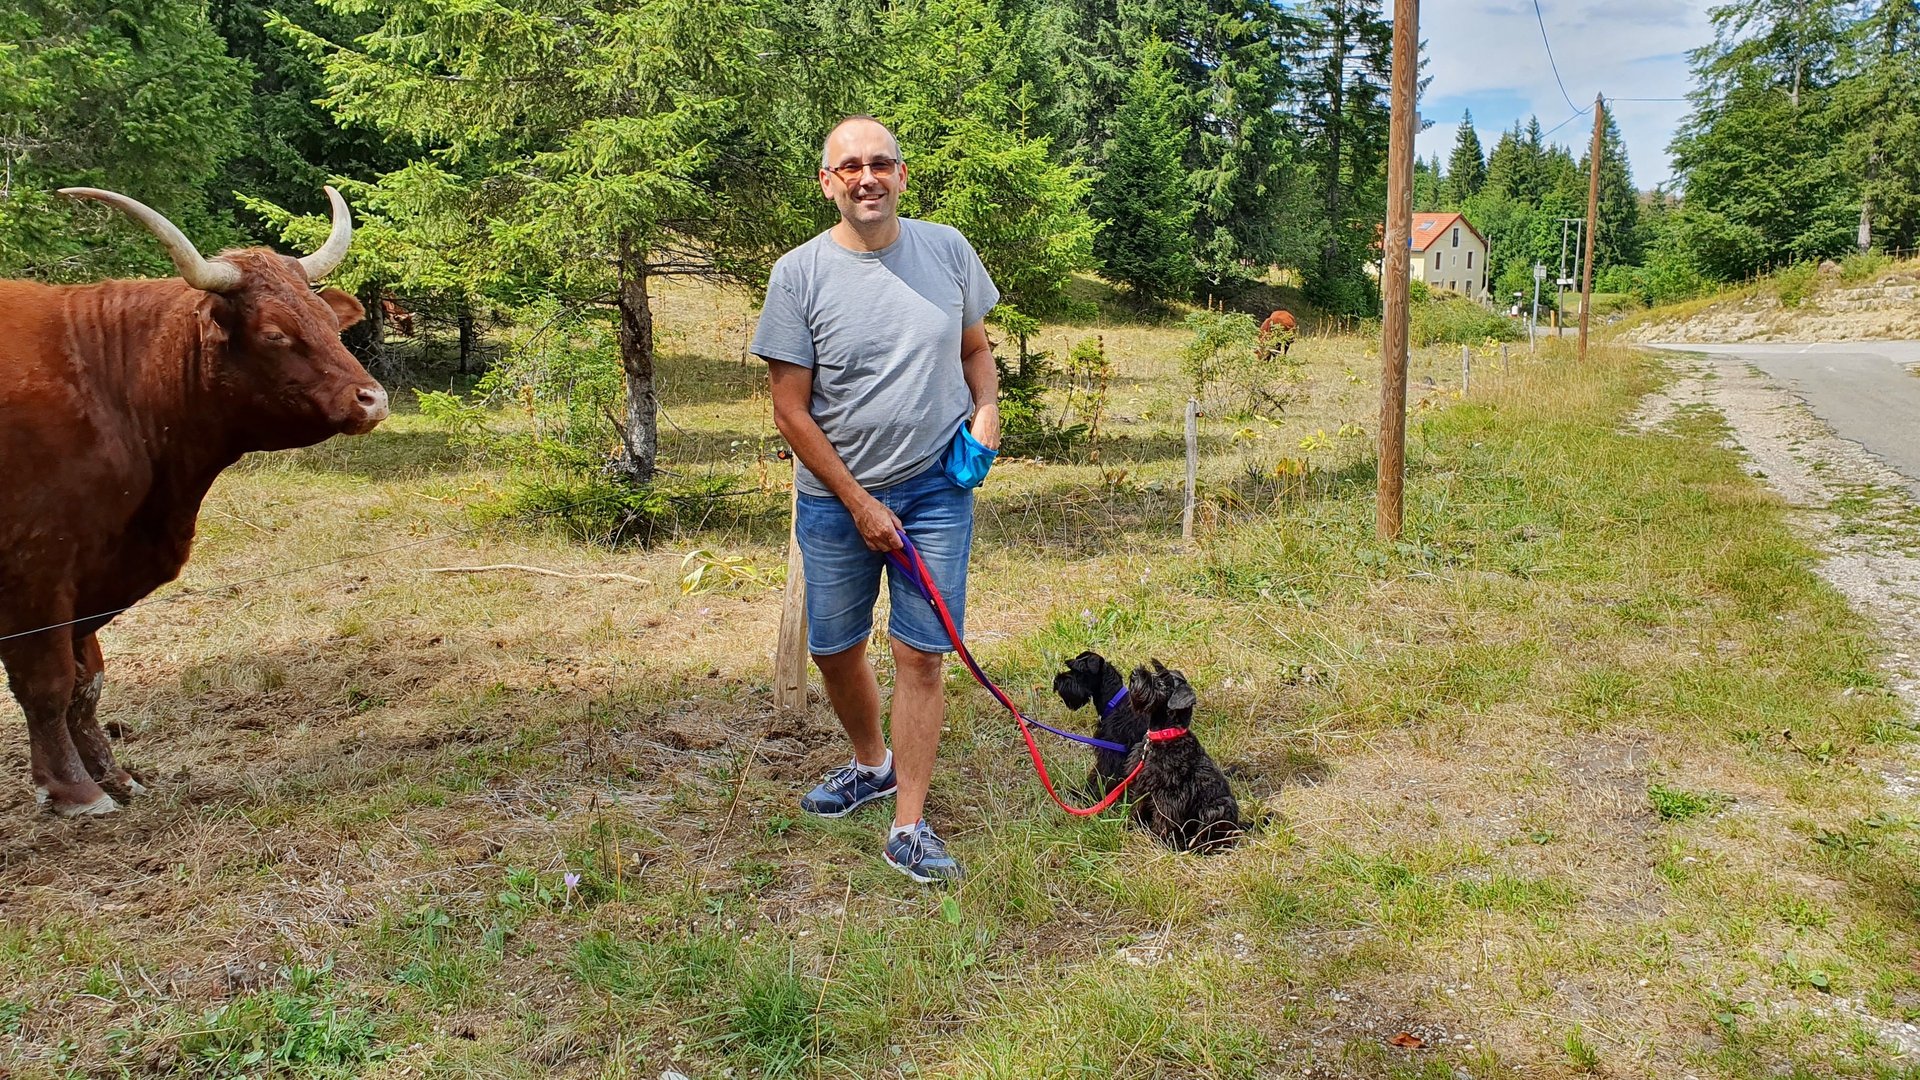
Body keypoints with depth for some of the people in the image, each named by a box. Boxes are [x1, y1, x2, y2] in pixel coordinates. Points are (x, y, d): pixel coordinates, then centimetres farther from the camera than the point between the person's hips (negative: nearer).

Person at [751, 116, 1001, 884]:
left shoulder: (947, 250, 0)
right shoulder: (799, 274, -8)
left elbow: (976, 349, 15)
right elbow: (791, 409, -7)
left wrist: (986, 411, -6)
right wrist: (859, 503, -9)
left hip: (936, 488, 1)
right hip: (836, 497, 0)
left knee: (921, 653, -1)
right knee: (834, 648, 12)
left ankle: (909, 827, 11)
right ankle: (871, 764, 41)